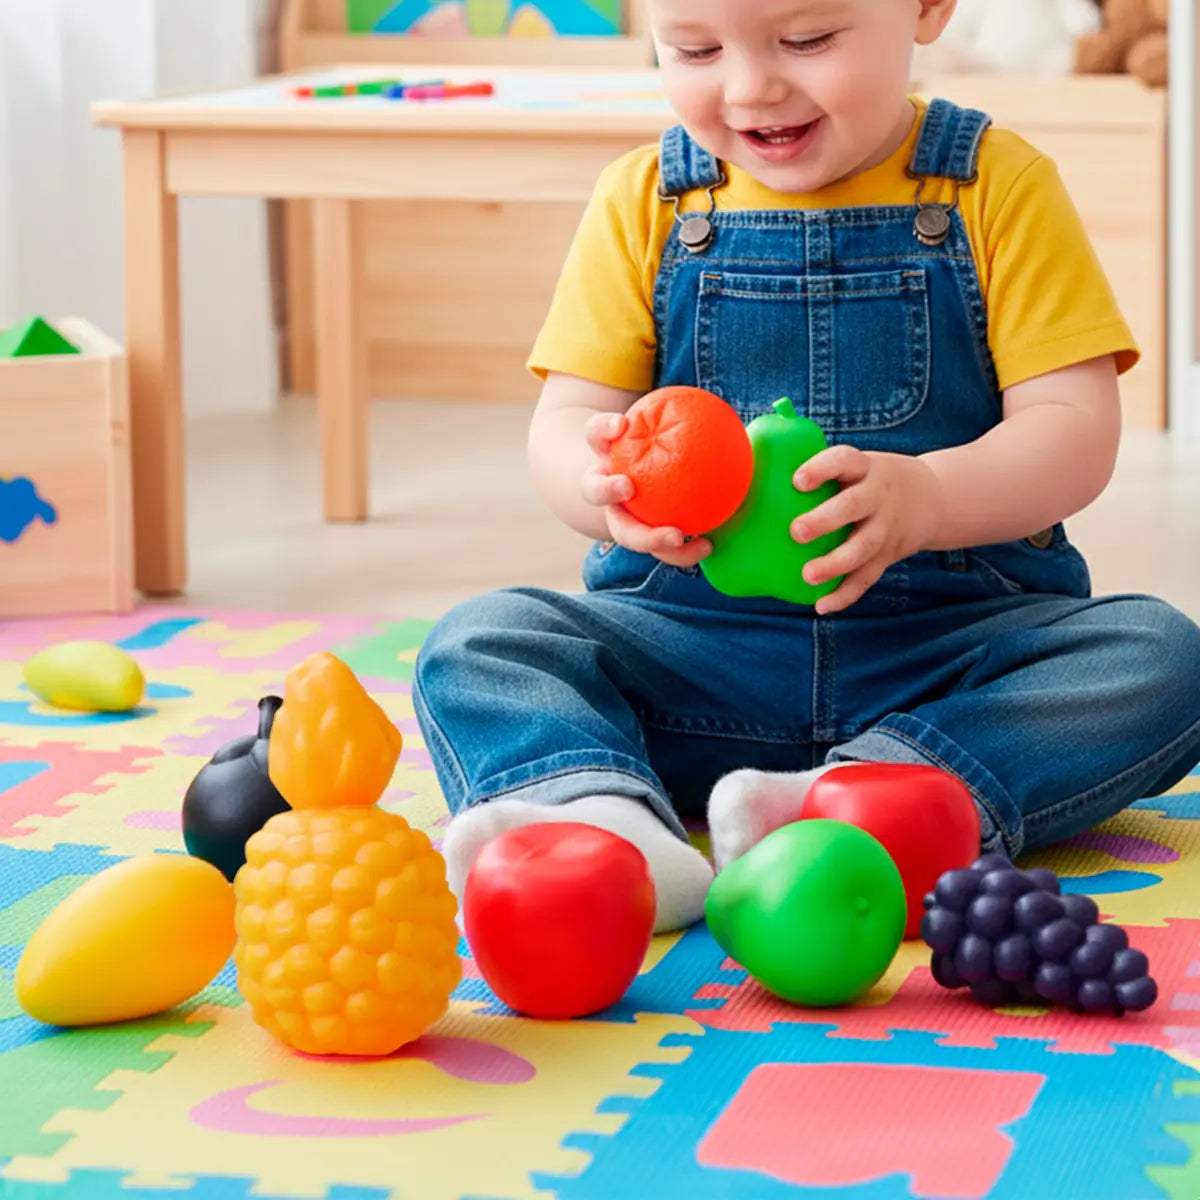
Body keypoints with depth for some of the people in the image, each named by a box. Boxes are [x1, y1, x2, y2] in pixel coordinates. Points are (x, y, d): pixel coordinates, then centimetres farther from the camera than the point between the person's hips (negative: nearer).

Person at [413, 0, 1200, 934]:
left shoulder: (997, 186, 0)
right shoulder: (644, 203, 6)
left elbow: (1076, 431, -8)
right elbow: (566, 420, 1)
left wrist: (926, 498, -29)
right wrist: (606, 483, -26)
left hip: (955, 638, -1)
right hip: (690, 637, 2)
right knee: (478, 645, -21)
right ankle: (597, 813, -49)